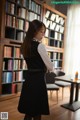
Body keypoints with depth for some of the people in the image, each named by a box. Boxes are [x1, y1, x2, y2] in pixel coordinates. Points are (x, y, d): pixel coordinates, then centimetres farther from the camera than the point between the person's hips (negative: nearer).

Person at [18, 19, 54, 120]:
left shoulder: (25, 45, 9)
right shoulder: (40, 46, -14)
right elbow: (50, 67, -10)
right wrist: (50, 67, 10)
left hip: (28, 79, 8)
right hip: (38, 80, -8)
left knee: (28, 111, 19)